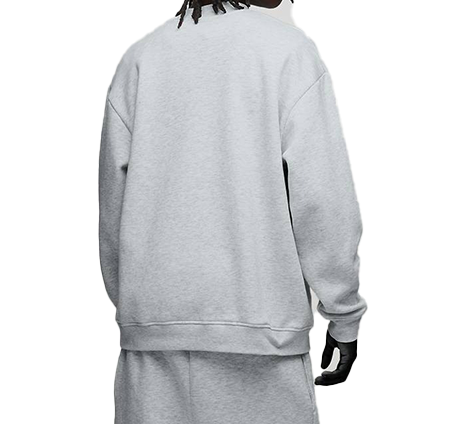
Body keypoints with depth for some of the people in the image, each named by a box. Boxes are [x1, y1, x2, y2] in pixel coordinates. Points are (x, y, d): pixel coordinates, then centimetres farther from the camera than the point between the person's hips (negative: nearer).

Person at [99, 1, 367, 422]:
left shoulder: (139, 58, 7)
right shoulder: (289, 49, -3)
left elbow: (114, 204, 7)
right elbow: (321, 198, -8)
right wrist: (345, 316, 0)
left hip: (153, 324, 4)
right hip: (259, 321, -3)